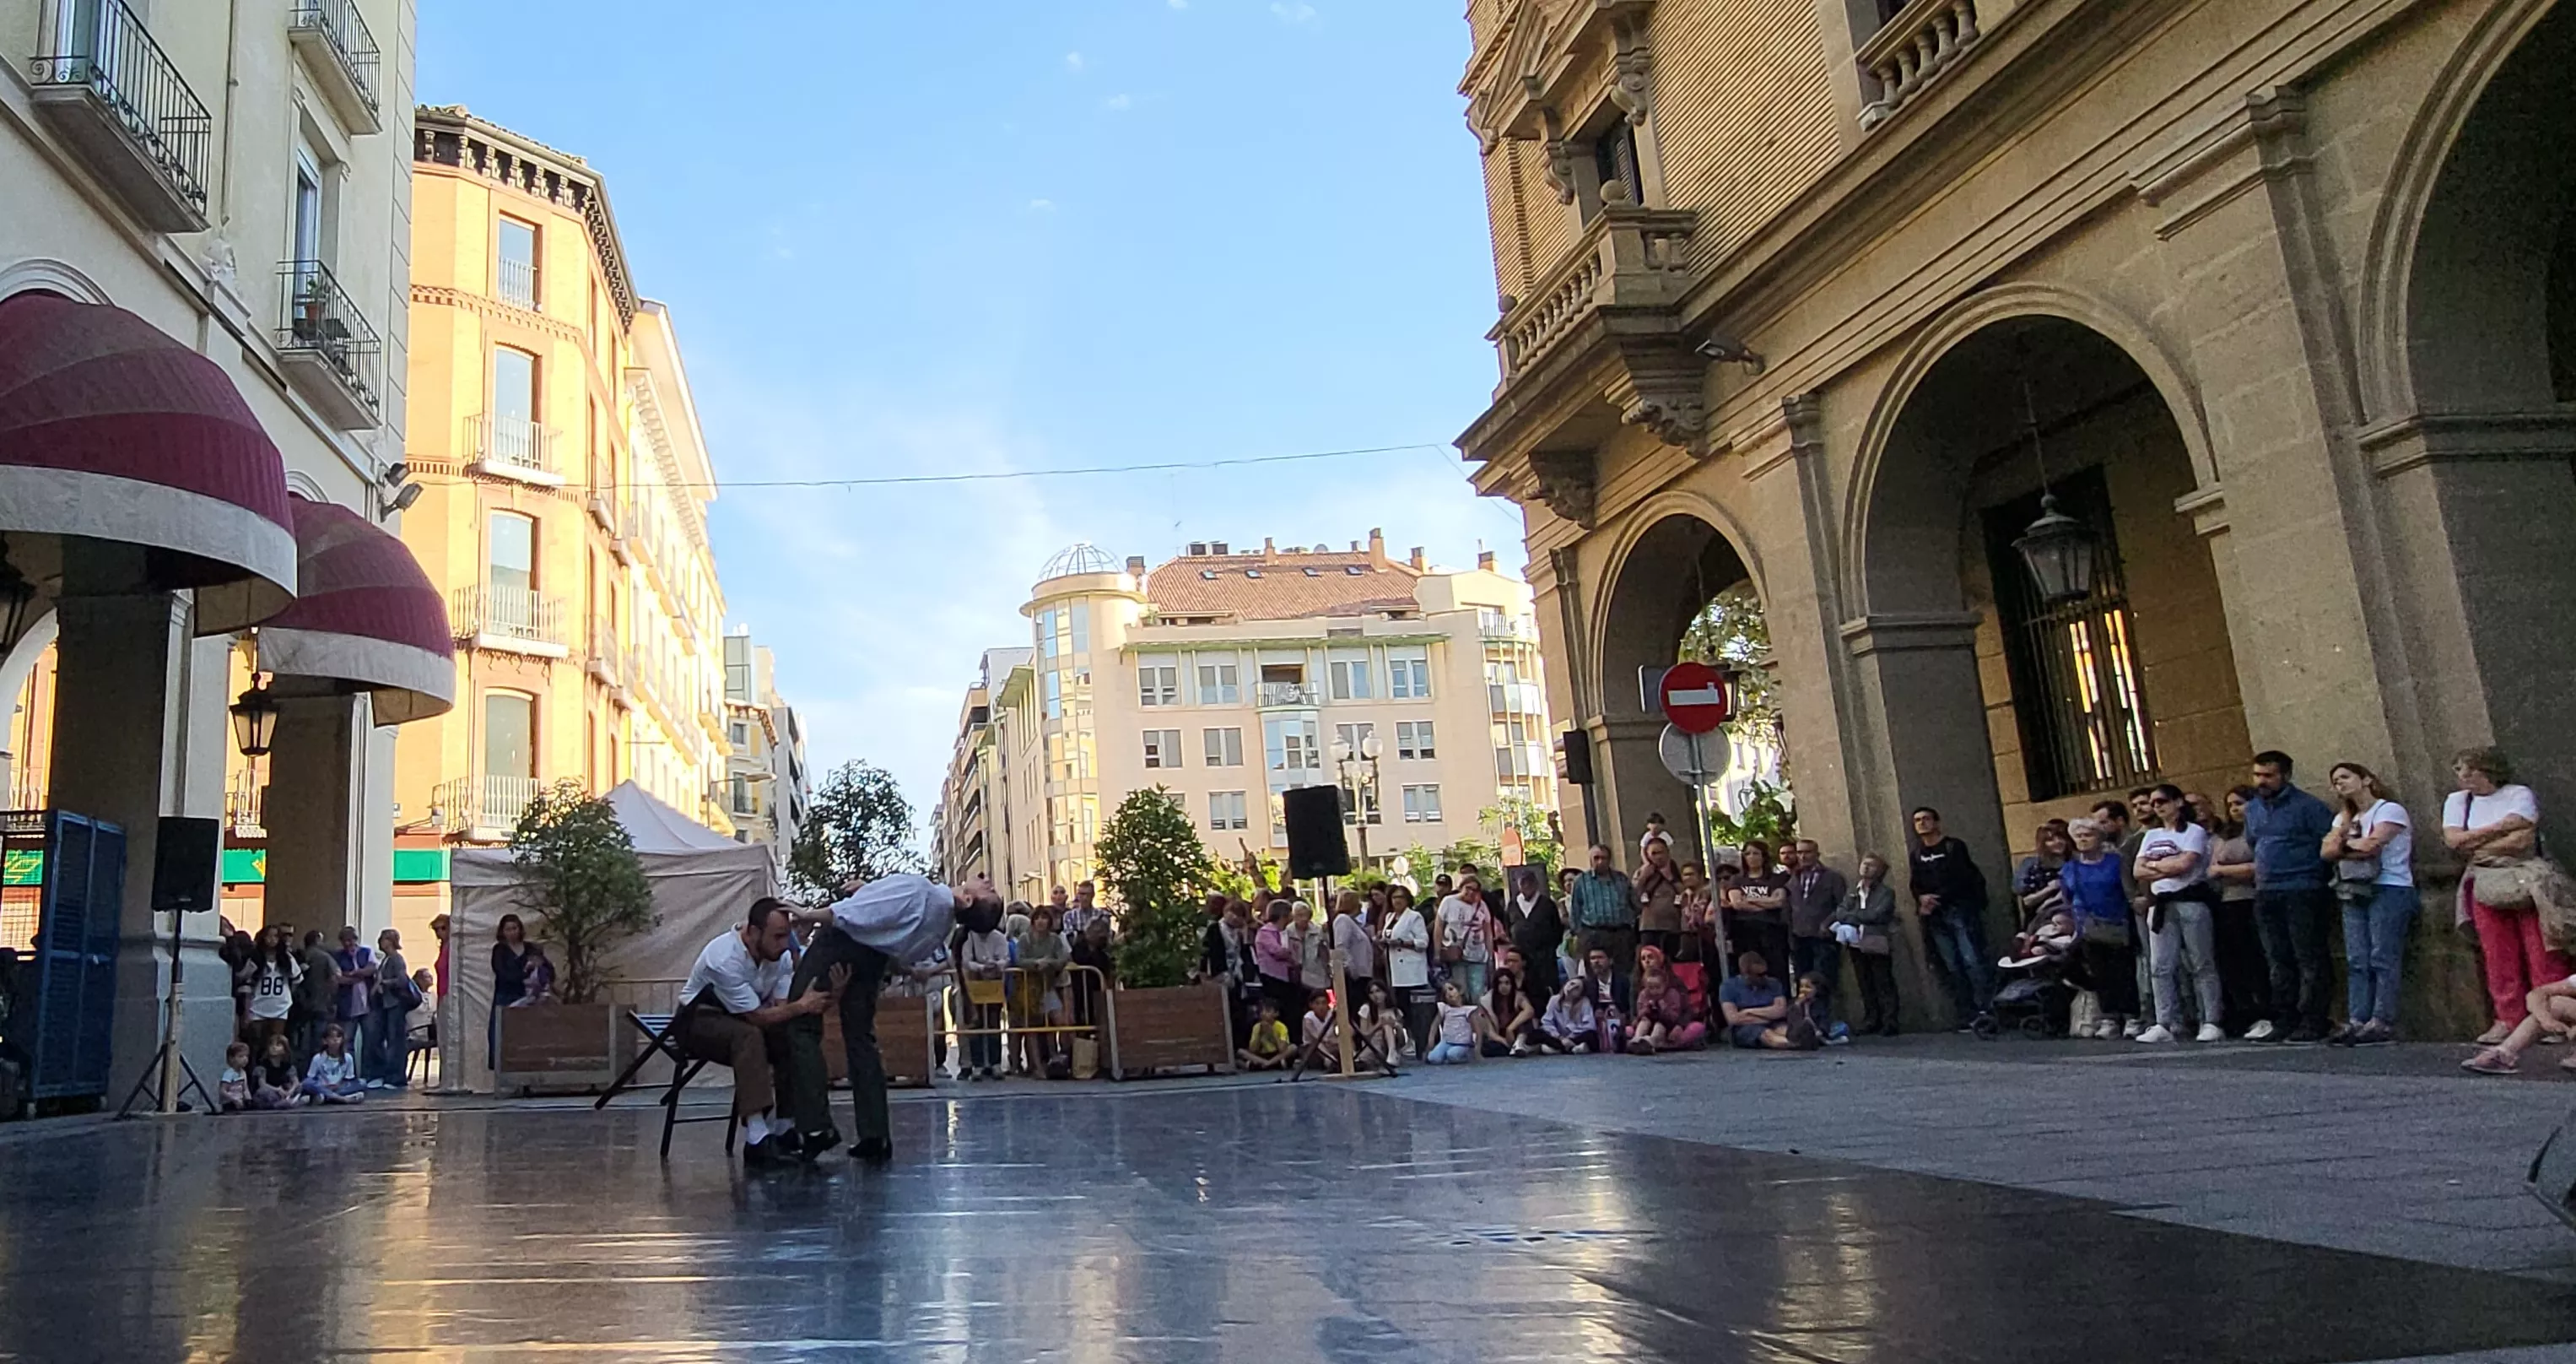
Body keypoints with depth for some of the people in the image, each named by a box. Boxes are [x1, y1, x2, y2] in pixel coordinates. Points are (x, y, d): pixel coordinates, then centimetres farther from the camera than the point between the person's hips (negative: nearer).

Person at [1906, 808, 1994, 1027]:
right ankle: (1967, 1017, 2)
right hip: (1935, 917, 5)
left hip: (1960, 909, -5)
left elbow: (1961, 879, -9)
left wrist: (1937, 898, -13)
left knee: (1972, 960, -15)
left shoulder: (1953, 847, 0)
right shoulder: (1915, 854, 16)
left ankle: (1986, 1011, -14)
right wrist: (1922, 898, -11)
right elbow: (1913, 885, 10)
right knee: (1953, 968, 2)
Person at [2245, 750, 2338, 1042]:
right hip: (2265, 894, 7)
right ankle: (2283, 1020, 15)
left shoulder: (2307, 806, -6)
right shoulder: (2252, 808, 15)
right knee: (2279, 960, 10)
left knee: (2309, 960, -4)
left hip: (2302, 891, -7)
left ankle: (2312, 1024, -3)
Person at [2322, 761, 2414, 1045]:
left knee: (2383, 959, -9)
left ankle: (2381, 1023, -11)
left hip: (2389, 891, -7)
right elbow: (2326, 852, 9)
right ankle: (2357, 1021, -3)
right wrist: (2357, 847, -7)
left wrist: (2343, 843, 3)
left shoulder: (2390, 810, -1)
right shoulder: (2344, 818, 21)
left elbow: (2370, 845, -15)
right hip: (2355, 893, 7)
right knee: (2356, 961, 0)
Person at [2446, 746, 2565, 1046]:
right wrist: (2501, 828, -9)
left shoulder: (2519, 795, -2)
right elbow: (2453, 841, -4)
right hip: (2485, 886, 3)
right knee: (2499, 956, 0)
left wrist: (2474, 844, -6)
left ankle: (2553, 1017, -3)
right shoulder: (2457, 801, 11)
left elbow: (2522, 841, -15)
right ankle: (2509, 1018, 3)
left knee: (2541, 952, -6)